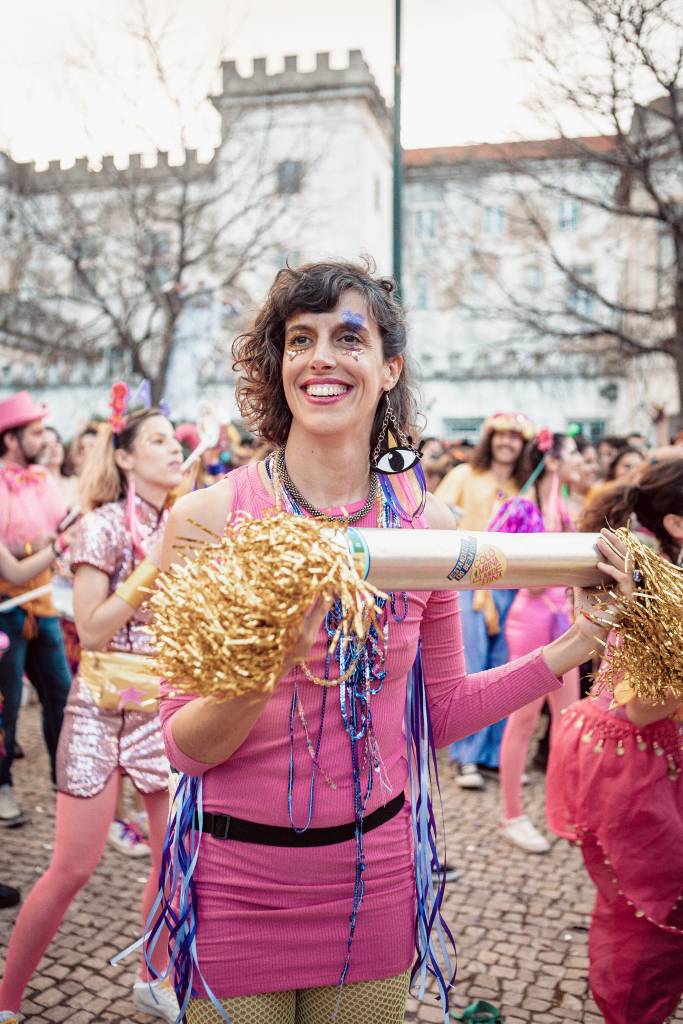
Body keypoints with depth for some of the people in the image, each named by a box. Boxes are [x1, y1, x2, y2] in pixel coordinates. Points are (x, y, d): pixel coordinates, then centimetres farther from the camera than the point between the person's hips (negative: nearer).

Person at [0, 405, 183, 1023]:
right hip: (103, 709, -5)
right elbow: (92, 630, -15)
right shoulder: (101, 527, -10)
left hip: (171, 705, 5)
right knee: (74, 867, -2)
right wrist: (154, 565, -20)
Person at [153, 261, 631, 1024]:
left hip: (373, 883, 3)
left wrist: (576, 644, -2)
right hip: (234, 891, -2)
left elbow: (442, 711, 4)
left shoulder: (426, 526, -6)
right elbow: (184, 746, -12)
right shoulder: (208, 518, -14)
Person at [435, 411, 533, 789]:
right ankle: (467, 758, 3)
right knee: (470, 672, -4)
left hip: (508, 588, 3)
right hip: (467, 584, -3)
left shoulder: (525, 487, 14)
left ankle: (495, 753, 15)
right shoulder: (465, 475, 6)